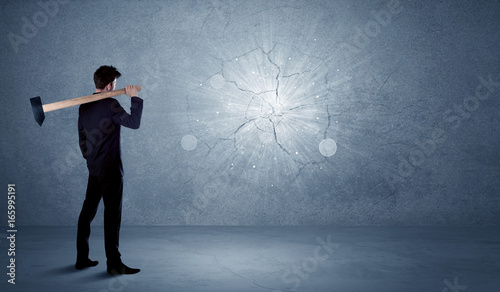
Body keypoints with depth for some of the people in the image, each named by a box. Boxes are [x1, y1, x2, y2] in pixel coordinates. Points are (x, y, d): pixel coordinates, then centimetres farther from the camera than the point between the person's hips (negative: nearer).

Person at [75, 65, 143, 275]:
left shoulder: (84, 106, 11)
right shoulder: (110, 105, -14)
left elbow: (81, 136, 17)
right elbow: (134, 123, -17)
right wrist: (135, 98, -8)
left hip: (93, 167, 8)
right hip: (110, 167, -8)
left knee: (88, 210, 13)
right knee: (112, 213, -4)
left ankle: (82, 258, 21)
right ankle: (114, 264, 1)